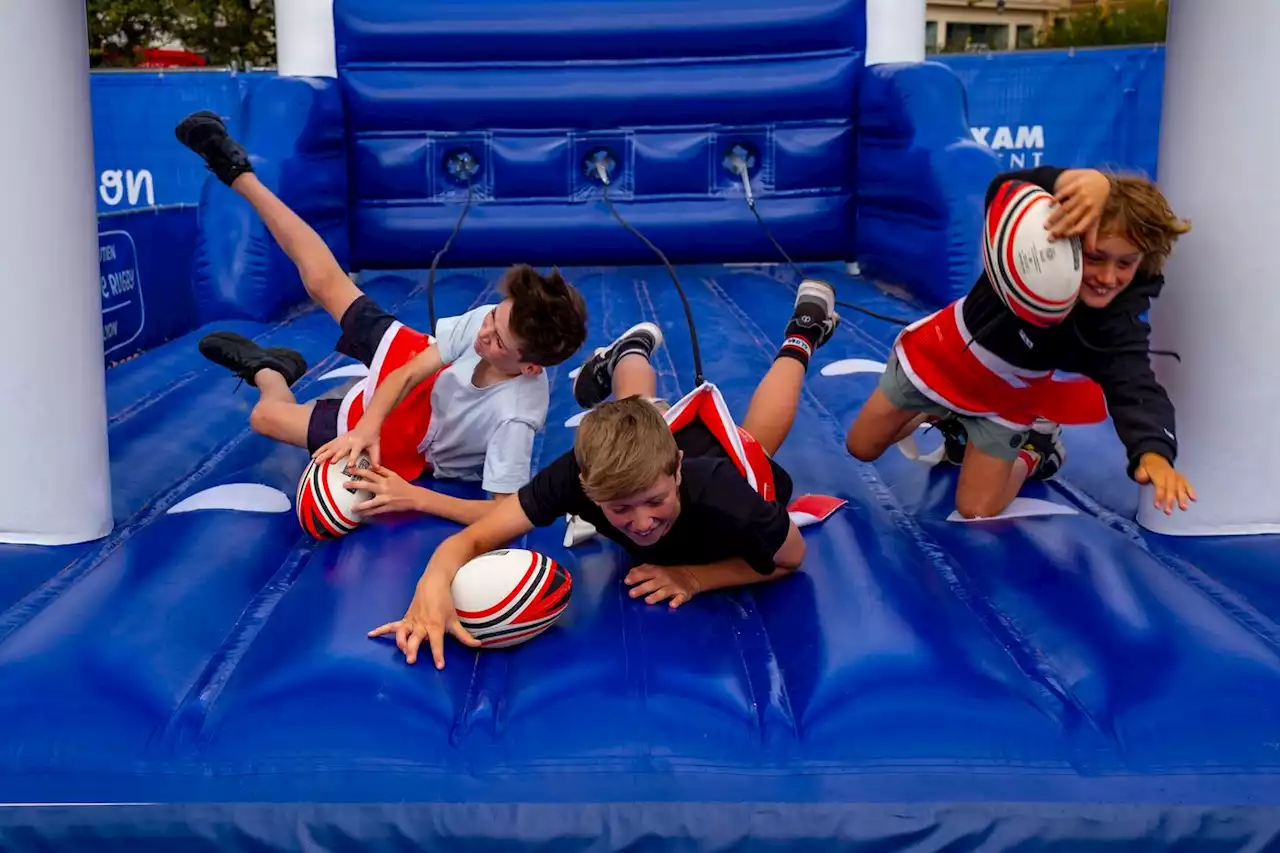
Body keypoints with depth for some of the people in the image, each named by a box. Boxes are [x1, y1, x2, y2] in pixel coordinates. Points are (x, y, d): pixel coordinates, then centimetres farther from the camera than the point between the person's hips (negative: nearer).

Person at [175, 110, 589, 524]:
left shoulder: (515, 416, -44)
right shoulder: (488, 320, -28)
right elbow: (411, 373, -21)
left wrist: (414, 497, -44)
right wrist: (367, 428, -37)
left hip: (412, 442, -4)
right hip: (421, 380, 4)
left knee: (265, 416, 1)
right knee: (323, 282, 6)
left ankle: (267, 370, 42)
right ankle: (238, 173, 27)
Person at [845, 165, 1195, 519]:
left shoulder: (1117, 324, -35)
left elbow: (1135, 388, -48)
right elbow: (1005, 190, -51)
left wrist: (1153, 451, -71)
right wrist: (1077, 180, -72)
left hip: (1002, 400, -1)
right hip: (937, 354, 1)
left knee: (977, 512, -1)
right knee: (861, 448, 16)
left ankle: (1033, 454, 29)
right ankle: (942, 414, 45)